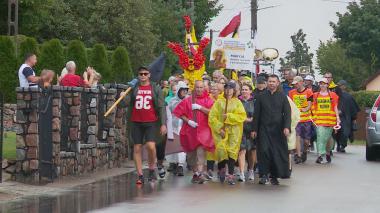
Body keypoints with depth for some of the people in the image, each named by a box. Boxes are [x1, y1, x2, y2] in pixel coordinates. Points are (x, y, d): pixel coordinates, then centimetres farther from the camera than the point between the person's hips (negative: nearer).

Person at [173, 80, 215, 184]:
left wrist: (200, 107, -15)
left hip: (203, 130, -3)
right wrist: (188, 121, -6)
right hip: (190, 130, 3)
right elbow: (179, 112, 7)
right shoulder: (187, 100, 9)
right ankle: (195, 172, 21)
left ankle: (200, 173, -27)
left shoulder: (208, 100, 6)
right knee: (191, 153, 7)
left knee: (201, 150, -19)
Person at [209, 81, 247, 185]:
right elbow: (212, 117, 1)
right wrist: (219, 128, -10)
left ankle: (230, 175, -5)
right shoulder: (219, 102, 8)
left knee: (232, 152, -6)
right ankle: (221, 169, 14)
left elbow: (242, 116, -2)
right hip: (221, 130, 0)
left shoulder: (237, 102, 10)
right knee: (221, 149, -12)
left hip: (234, 131, 0)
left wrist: (229, 116, -11)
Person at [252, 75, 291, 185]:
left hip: (278, 130, 0)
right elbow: (256, 114, 8)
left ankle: (274, 176, 11)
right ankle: (264, 175, -5)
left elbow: (287, 113, 2)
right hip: (264, 129, 0)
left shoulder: (282, 97, 6)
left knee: (277, 153, 1)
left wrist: (287, 127, -12)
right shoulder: (261, 97, 7)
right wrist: (254, 129, 3)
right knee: (264, 151, -11)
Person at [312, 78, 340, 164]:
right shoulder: (315, 95, 10)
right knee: (320, 137, -12)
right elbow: (313, 108, 13)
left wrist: (337, 118, 2)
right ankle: (320, 155, -15)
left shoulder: (333, 95, 9)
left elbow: (335, 108, 9)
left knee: (328, 138, 8)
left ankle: (328, 153, 29)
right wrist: (314, 118, 6)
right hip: (319, 120, 0)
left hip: (330, 120, 1)